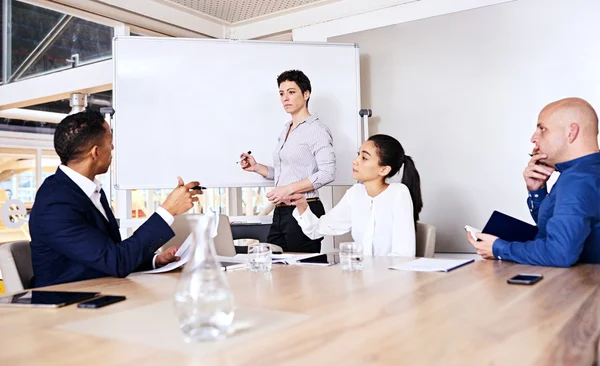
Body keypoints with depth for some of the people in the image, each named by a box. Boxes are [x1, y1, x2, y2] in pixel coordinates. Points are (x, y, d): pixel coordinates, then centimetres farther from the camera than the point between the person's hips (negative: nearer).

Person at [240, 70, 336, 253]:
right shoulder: (286, 131, 17)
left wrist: (289, 188, -20)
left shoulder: (317, 129, -7)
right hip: (280, 213, 8)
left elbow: (327, 173, -17)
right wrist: (256, 167, 8)